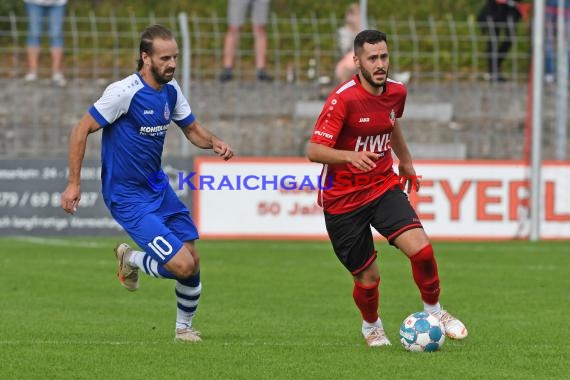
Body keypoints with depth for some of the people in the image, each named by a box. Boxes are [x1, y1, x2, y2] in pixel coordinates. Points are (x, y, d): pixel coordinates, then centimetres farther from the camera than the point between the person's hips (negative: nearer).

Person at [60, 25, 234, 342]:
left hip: (158, 187, 8)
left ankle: (184, 327, 30)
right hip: (127, 197, -8)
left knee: (193, 260, 8)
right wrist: (74, 183, -17)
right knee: (182, 265, -16)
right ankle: (132, 260, 14)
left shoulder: (171, 90, 2)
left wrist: (214, 143, -7)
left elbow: (192, 128, 16)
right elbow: (82, 129, -15)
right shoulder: (124, 92, -21)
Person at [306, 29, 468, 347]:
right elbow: (314, 151, -24)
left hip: (384, 187, 4)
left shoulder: (396, 92, -1)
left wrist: (406, 161, 33)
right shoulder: (343, 99, -20)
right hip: (343, 199, -4)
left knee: (421, 249, -18)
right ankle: (371, 326, 35)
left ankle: (434, 310, 9)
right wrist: (349, 156, -41)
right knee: (368, 278, 1)